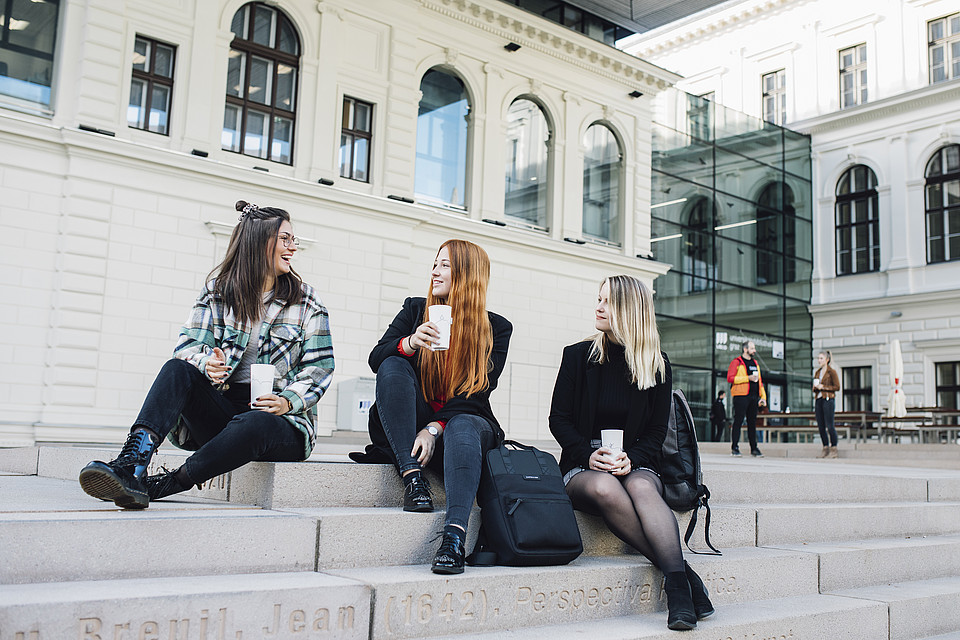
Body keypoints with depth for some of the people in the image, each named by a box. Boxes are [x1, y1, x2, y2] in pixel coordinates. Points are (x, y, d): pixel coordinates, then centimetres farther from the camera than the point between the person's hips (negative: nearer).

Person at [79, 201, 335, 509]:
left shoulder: (307, 302, 6)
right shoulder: (218, 290, 10)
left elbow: (320, 367, 2)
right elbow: (188, 345, 2)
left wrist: (288, 402, -17)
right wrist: (207, 363, -22)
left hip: (280, 421, -2)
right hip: (220, 410, 2)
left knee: (254, 425, -39)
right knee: (177, 369, -27)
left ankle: (162, 485, -34)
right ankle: (132, 466, -46)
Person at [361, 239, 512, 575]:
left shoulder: (497, 328, 3)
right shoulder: (415, 309, 9)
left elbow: (476, 392, -7)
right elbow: (375, 358, -1)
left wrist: (435, 428, -21)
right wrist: (409, 343, -23)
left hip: (465, 418, -2)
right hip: (405, 428, 2)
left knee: (463, 428, -37)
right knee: (393, 367, -25)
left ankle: (453, 537, -53)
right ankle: (412, 476, -31)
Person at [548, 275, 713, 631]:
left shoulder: (656, 365, 7)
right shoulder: (578, 356, 6)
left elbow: (657, 430, 5)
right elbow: (558, 418, 3)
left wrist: (631, 458, -16)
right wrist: (589, 454, -15)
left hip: (636, 464, 0)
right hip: (582, 467, 0)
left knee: (642, 487, -37)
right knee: (605, 488, -37)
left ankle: (678, 587, -47)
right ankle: (681, 571, -36)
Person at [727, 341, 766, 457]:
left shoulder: (755, 363, 21)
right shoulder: (736, 362, -1)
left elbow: (760, 380, 23)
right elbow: (730, 378, -11)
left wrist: (763, 396, 14)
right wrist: (748, 378, -15)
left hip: (753, 397, 6)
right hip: (741, 396, -6)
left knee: (752, 422, 8)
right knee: (738, 421, -6)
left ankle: (754, 448, 11)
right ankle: (735, 447, -1)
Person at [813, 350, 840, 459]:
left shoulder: (831, 372, -3)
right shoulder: (817, 372, 17)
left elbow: (837, 387, -8)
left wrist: (823, 387, -13)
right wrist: (815, 387, 0)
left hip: (828, 400, -7)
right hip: (818, 400, 7)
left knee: (829, 425, -8)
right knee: (821, 426, 5)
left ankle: (834, 449, -3)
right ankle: (826, 448, 11)